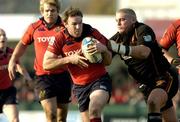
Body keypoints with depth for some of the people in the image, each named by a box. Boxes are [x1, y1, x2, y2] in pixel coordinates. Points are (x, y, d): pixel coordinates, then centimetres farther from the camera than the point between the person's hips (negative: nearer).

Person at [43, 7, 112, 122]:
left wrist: (103, 49, -26)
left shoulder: (93, 33, -8)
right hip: (80, 86, 3)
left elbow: (108, 61, -3)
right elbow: (46, 64, -8)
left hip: (100, 80, -3)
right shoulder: (60, 39, -6)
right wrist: (70, 59, -19)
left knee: (94, 110, -30)